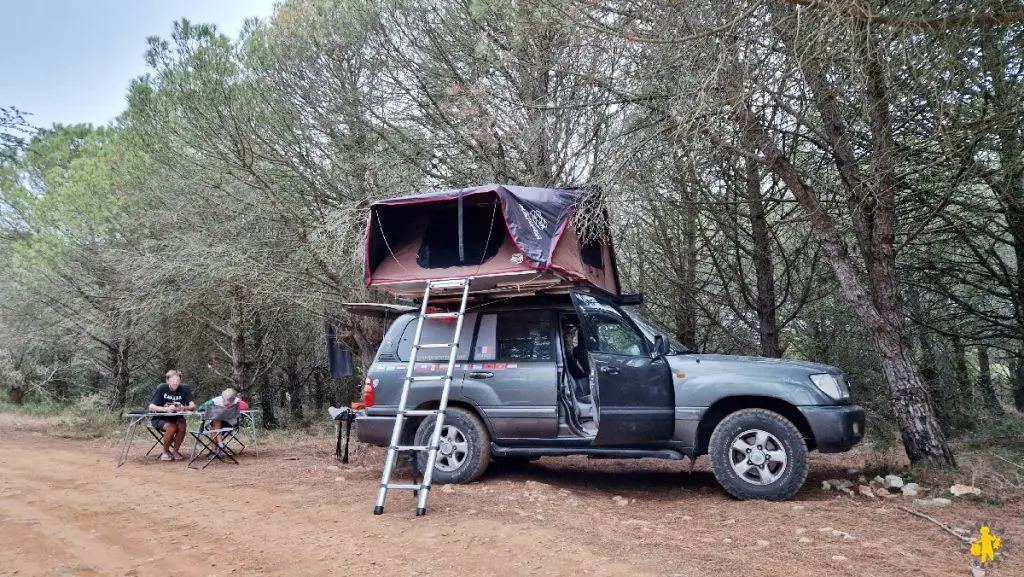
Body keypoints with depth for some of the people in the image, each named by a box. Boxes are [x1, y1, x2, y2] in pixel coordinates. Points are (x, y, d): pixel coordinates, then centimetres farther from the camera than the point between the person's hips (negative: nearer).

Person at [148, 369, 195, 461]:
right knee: (171, 428, -31)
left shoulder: (184, 389, -12)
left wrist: (184, 408, -42)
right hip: (160, 419, -2)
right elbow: (151, 407, -19)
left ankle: (175, 451, -6)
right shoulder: (161, 388, -16)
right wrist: (167, 409, -36)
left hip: (176, 418, 2)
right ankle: (165, 452, -6)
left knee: (182, 426, -29)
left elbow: (192, 406, -20)